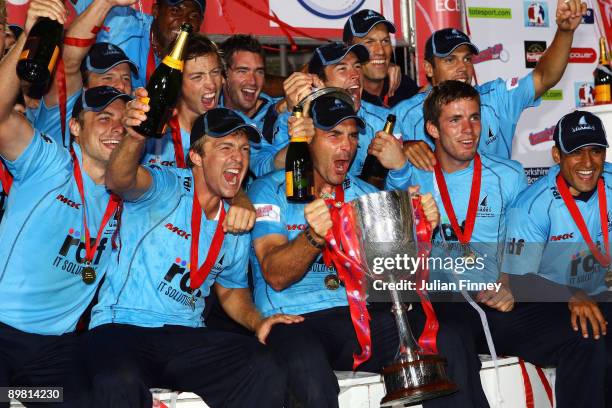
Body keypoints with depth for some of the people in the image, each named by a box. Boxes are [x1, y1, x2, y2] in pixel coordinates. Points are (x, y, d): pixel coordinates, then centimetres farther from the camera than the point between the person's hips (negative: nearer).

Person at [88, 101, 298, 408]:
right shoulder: (166, 188, -5)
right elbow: (121, 181, -28)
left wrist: (256, 322, 7)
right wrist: (135, 139, -50)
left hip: (187, 336, 5)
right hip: (122, 328, -5)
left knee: (266, 373, -22)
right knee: (120, 383, -40)